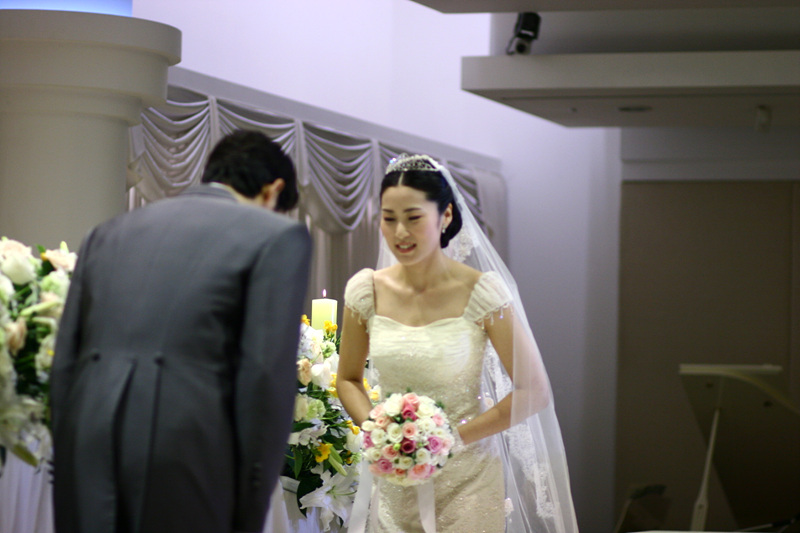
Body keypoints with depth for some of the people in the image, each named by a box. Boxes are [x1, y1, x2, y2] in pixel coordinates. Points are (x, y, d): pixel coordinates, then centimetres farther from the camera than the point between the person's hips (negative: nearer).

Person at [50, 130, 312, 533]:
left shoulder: (109, 232, 21)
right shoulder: (274, 236, 5)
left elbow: (65, 365, 15)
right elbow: (267, 378, -4)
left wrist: (70, 479, 17)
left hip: (88, 457, 5)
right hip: (184, 461, -5)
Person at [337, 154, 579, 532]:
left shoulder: (481, 292, -11)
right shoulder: (366, 291, -1)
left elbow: (533, 391, -9)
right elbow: (348, 379, 12)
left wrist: (455, 437, -13)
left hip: (466, 482, -3)